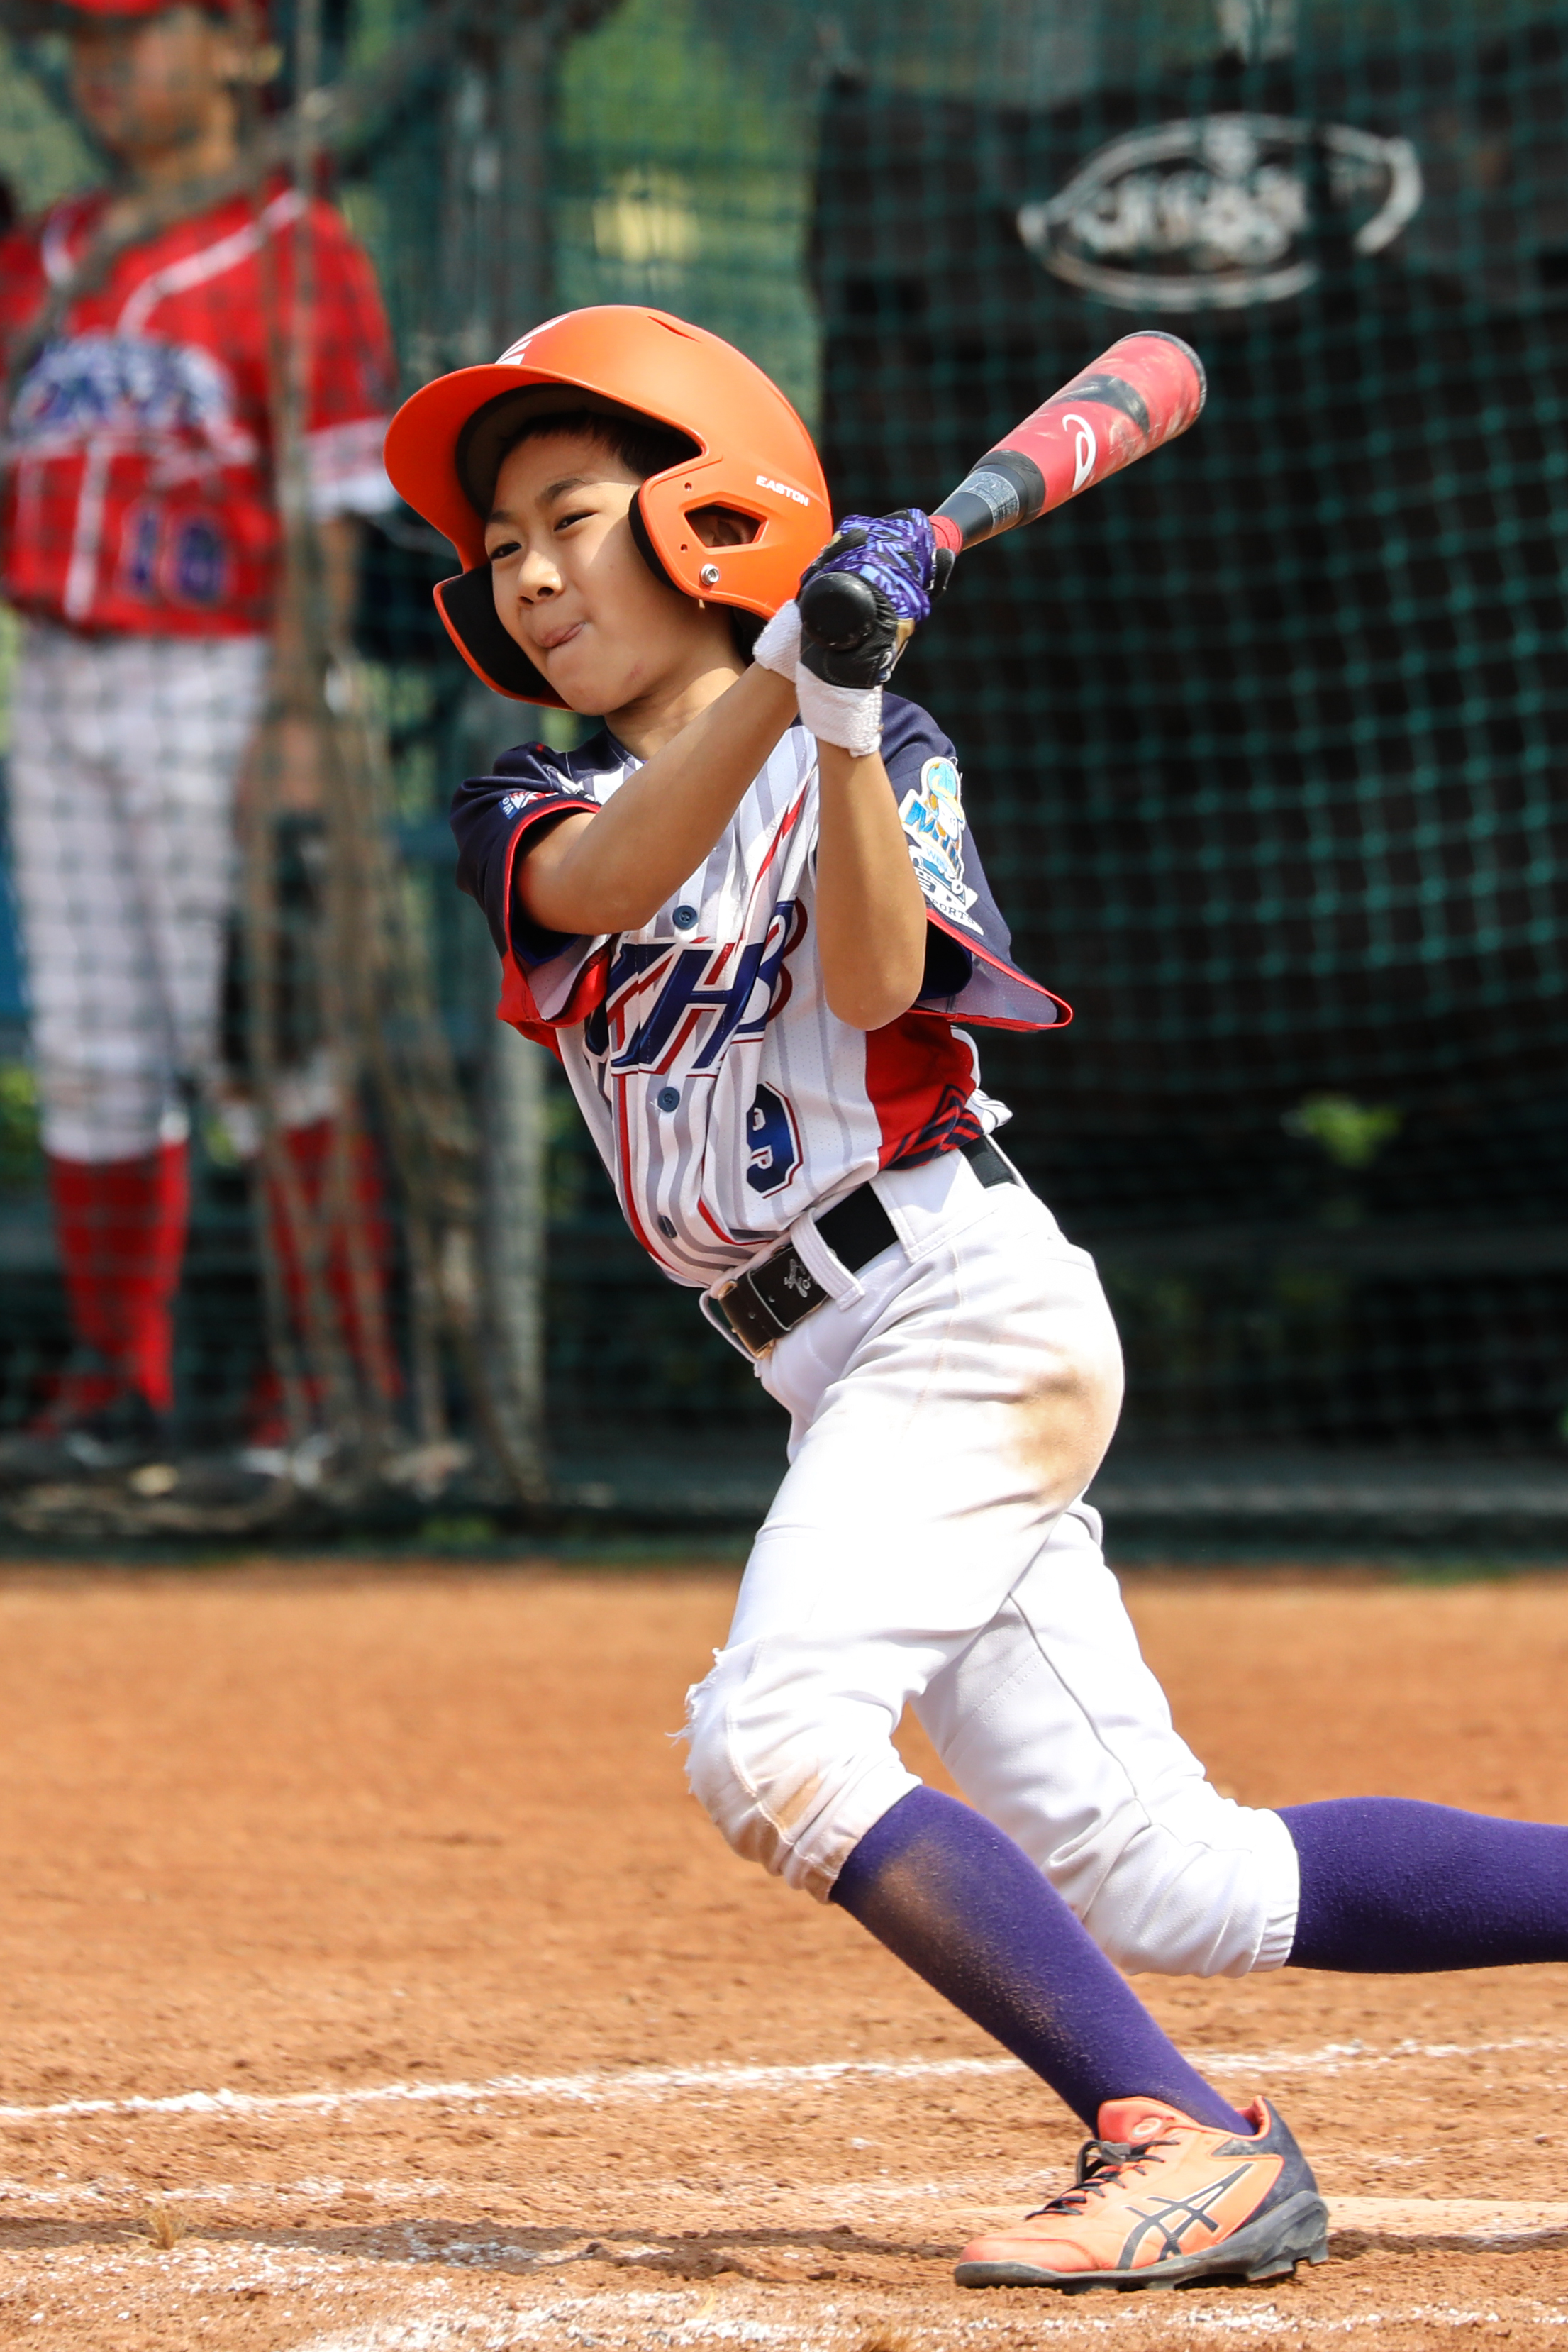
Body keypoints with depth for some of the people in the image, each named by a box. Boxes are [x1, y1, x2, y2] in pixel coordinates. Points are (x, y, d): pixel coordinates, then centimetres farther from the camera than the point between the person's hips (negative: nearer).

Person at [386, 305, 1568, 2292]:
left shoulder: (879, 764, 2)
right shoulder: (530, 817, 13)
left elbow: (873, 977, -18)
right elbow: (608, 883, -11)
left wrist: (848, 717, -28)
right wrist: (785, 672, -25)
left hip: (963, 1306, -6)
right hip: (859, 1377, 6)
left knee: (775, 1750, -25)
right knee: (1167, 1888, 2)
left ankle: (1188, 2144, -24)